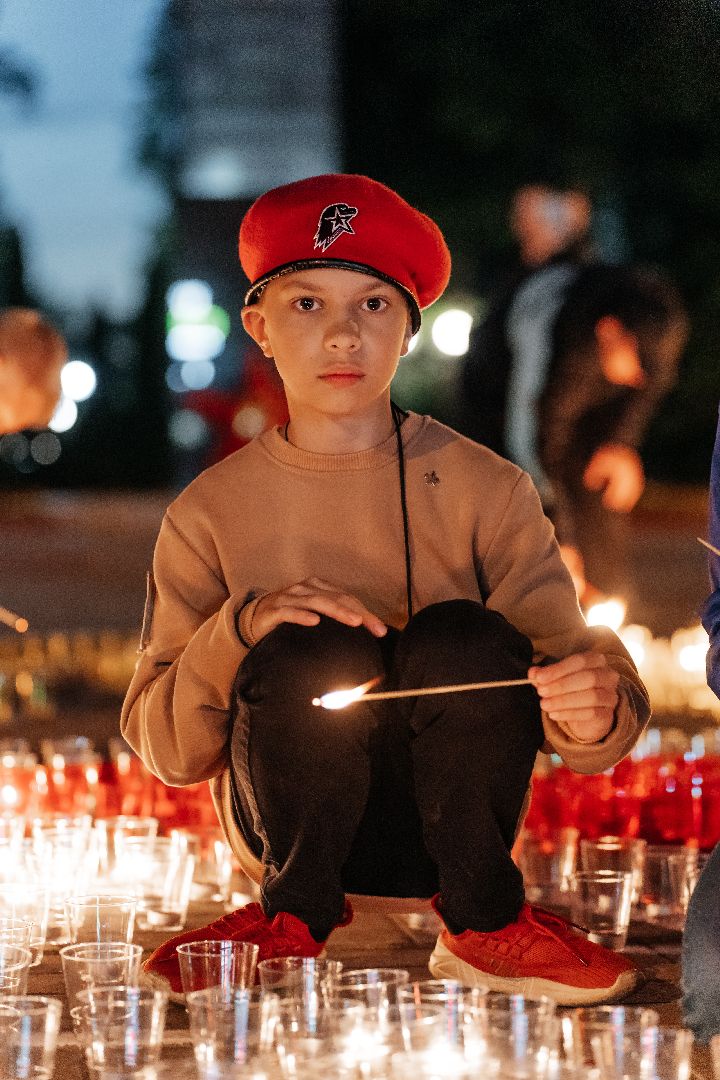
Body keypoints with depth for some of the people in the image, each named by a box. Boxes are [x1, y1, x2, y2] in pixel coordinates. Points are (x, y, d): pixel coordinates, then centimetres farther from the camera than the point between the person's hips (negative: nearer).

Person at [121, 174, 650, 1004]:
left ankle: (483, 921, -12)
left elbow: (570, 649, -11)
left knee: (463, 638, -27)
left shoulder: (483, 490, -1)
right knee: (310, 655, -28)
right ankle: (302, 905, -6)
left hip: (446, 812, 0)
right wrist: (240, 629, -20)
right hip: (293, 814, 0)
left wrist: (594, 707, -36)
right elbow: (163, 748, -2)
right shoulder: (211, 512, 1)